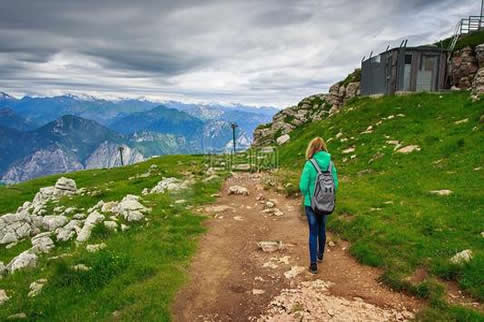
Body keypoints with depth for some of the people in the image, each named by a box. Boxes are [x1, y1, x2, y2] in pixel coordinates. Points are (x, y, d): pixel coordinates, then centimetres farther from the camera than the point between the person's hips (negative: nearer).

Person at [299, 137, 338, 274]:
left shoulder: (309, 165, -18)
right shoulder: (330, 164, -6)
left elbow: (303, 186, -16)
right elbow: (335, 184, -3)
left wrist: (307, 195, 4)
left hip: (311, 204, -4)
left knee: (313, 232, 6)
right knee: (322, 229, 22)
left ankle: (313, 264, 10)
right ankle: (320, 255, 43)